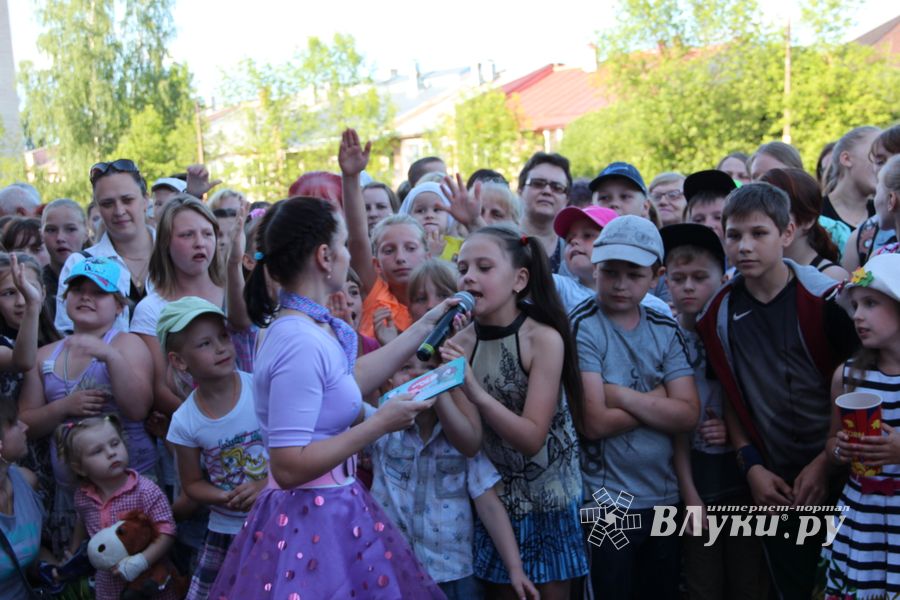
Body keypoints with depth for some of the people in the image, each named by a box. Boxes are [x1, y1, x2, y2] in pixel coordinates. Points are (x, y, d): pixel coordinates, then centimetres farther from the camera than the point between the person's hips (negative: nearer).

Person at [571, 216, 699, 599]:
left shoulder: (666, 330, 5)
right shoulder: (582, 327, -11)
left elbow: (687, 415, -8)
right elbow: (595, 423, -20)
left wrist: (622, 395, -17)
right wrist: (658, 399, -9)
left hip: (665, 498, 5)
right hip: (604, 504, -5)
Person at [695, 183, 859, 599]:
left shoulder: (826, 299, -9)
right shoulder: (718, 315, 0)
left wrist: (826, 462, -12)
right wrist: (752, 466, -2)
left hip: (834, 475, -2)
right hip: (773, 486, 3)